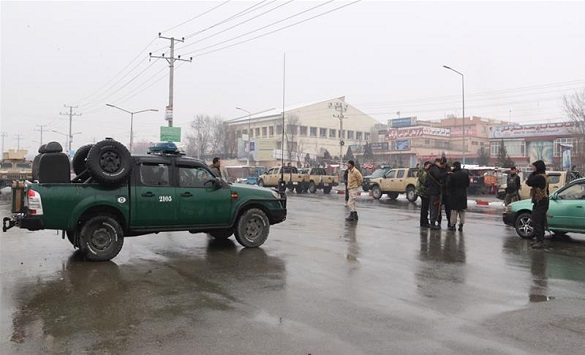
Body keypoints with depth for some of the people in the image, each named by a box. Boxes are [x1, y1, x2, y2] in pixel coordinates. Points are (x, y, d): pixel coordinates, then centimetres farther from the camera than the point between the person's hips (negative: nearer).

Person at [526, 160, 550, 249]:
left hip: (539, 203, -11)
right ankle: (540, 240, 24)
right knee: (540, 222, 16)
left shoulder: (539, 177, -19)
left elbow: (529, 182, -20)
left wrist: (533, 173, -11)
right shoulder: (544, 176, 16)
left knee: (536, 222, -9)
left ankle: (540, 242, -9)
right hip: (543, 202, 11)